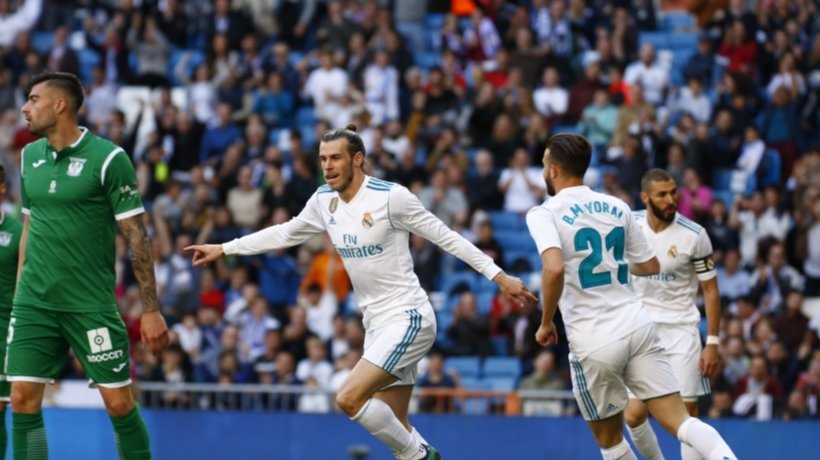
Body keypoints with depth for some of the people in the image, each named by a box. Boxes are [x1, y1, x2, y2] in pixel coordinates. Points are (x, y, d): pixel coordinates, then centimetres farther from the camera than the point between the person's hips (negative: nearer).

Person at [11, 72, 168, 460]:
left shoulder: (107, 158, -8)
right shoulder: (30, 156, 9)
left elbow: (135, 236, -8)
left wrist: (151, 310, -11)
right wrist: (19, 293, 15)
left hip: (91, 306, -5)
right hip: (33, 303, 5)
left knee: (119, 402, -4)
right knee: (23, 400, -3)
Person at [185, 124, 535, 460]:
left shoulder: (391, 197, -14)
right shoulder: (324, 201, 5)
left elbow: (446, 237, -10)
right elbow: (285, 233, 22)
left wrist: (498, 276, -12)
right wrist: (224, 249, 23)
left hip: (407, 318, -7)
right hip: (377, 324, 7)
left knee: (349, 398, -20)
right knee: (394, 427, 5)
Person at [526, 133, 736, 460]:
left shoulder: (544, 214, -6)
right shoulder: (617, 207, 11)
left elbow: (554, 269, -25)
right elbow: (652, 266, 20)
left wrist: (546, 322, -10)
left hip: (594, 341, -4)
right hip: (637, 323, 4)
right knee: (679, 421, -1)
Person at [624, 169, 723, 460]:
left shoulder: (694, 236, -11)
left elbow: (710, 290, -5)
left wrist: (713, 343, -9)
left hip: (681, 330, -2)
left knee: (687, 412, -5)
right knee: (633, 415, -4)